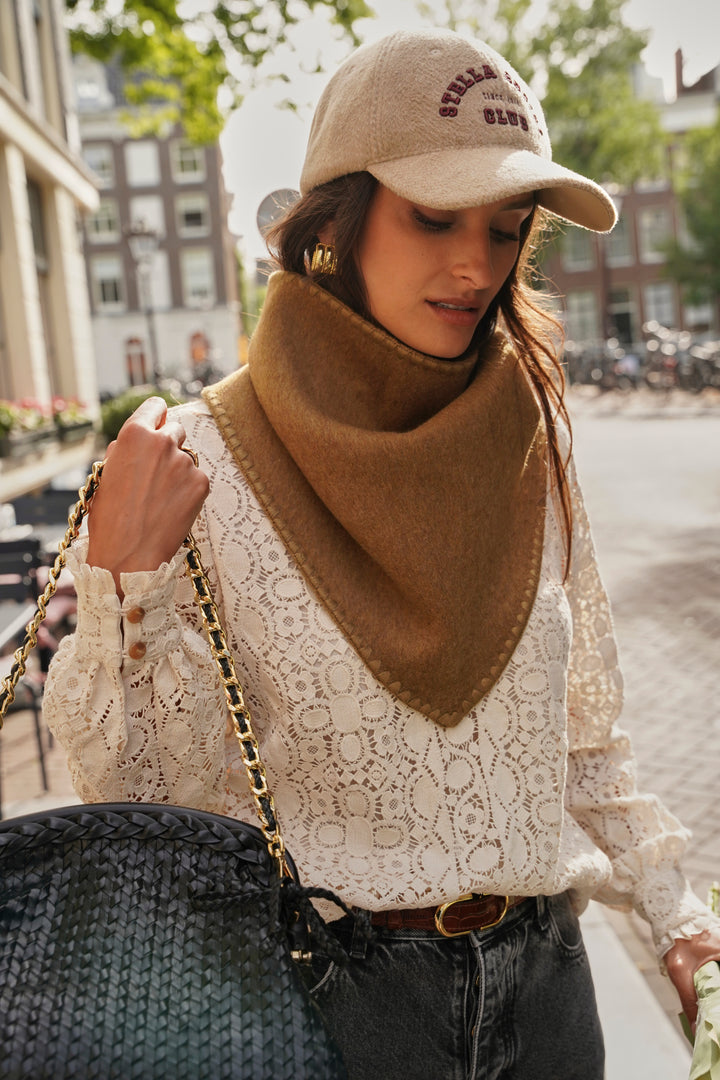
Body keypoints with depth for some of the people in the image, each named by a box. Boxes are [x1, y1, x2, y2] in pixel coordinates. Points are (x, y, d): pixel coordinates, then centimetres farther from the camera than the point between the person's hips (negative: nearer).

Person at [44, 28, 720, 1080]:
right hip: (334, 987, -3)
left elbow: (583, 717, 7)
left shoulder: (531, 445, -3)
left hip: (541, 968, 4)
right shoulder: (207, 460, -16)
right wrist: (123, 578, -26)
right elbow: (147, 797, -13)